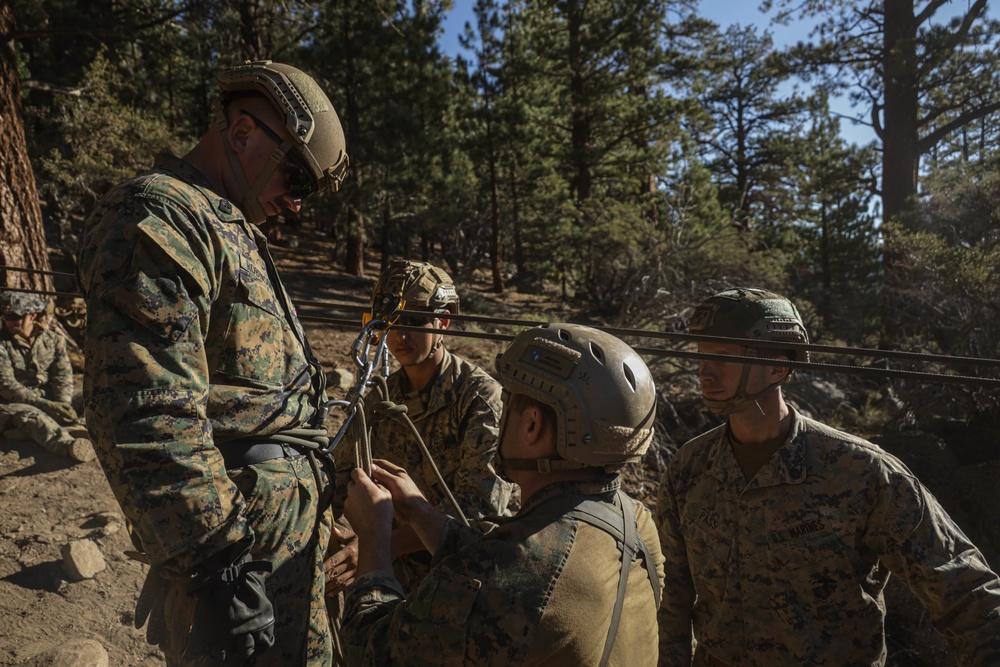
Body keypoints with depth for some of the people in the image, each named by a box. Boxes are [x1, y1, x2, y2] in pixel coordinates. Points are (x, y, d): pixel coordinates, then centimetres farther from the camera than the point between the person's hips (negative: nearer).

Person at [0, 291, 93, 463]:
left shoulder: (54, 338, 8)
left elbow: (63, 376, 0)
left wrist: (63, 404, -21)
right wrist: (44, 405, -24)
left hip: (48, 401, 6)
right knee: (30, 415, -39)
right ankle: (67, 444, -68)